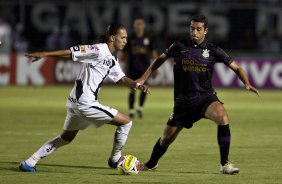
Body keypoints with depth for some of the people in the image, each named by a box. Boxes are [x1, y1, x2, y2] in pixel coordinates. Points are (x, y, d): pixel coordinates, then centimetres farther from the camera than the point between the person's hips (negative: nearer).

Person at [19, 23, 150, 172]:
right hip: (85, 104, -10)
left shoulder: (112, 60, 15)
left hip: (75, 103, 10)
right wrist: (44, 54, -18)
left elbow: (121, 79, 22)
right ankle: (115, 159, 12)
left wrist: (137, 85, 4)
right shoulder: (99, 50, -14)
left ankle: (29, 163, 21)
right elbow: (71, 52, -16)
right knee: (126, 122, -2)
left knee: (66, 137, 23)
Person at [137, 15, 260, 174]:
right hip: (183, 100, 2)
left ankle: (225, 164, -25)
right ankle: (151, 164, 40)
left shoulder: (213, 50, -3)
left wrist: (247, 84, -15)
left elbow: (236, 68, 2)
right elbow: (161, 59, 17)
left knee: (222, 116, -33)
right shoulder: (179, 46, 0)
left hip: (205, 96, -2)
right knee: (167, 137, 8)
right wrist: (144, 78, 15)